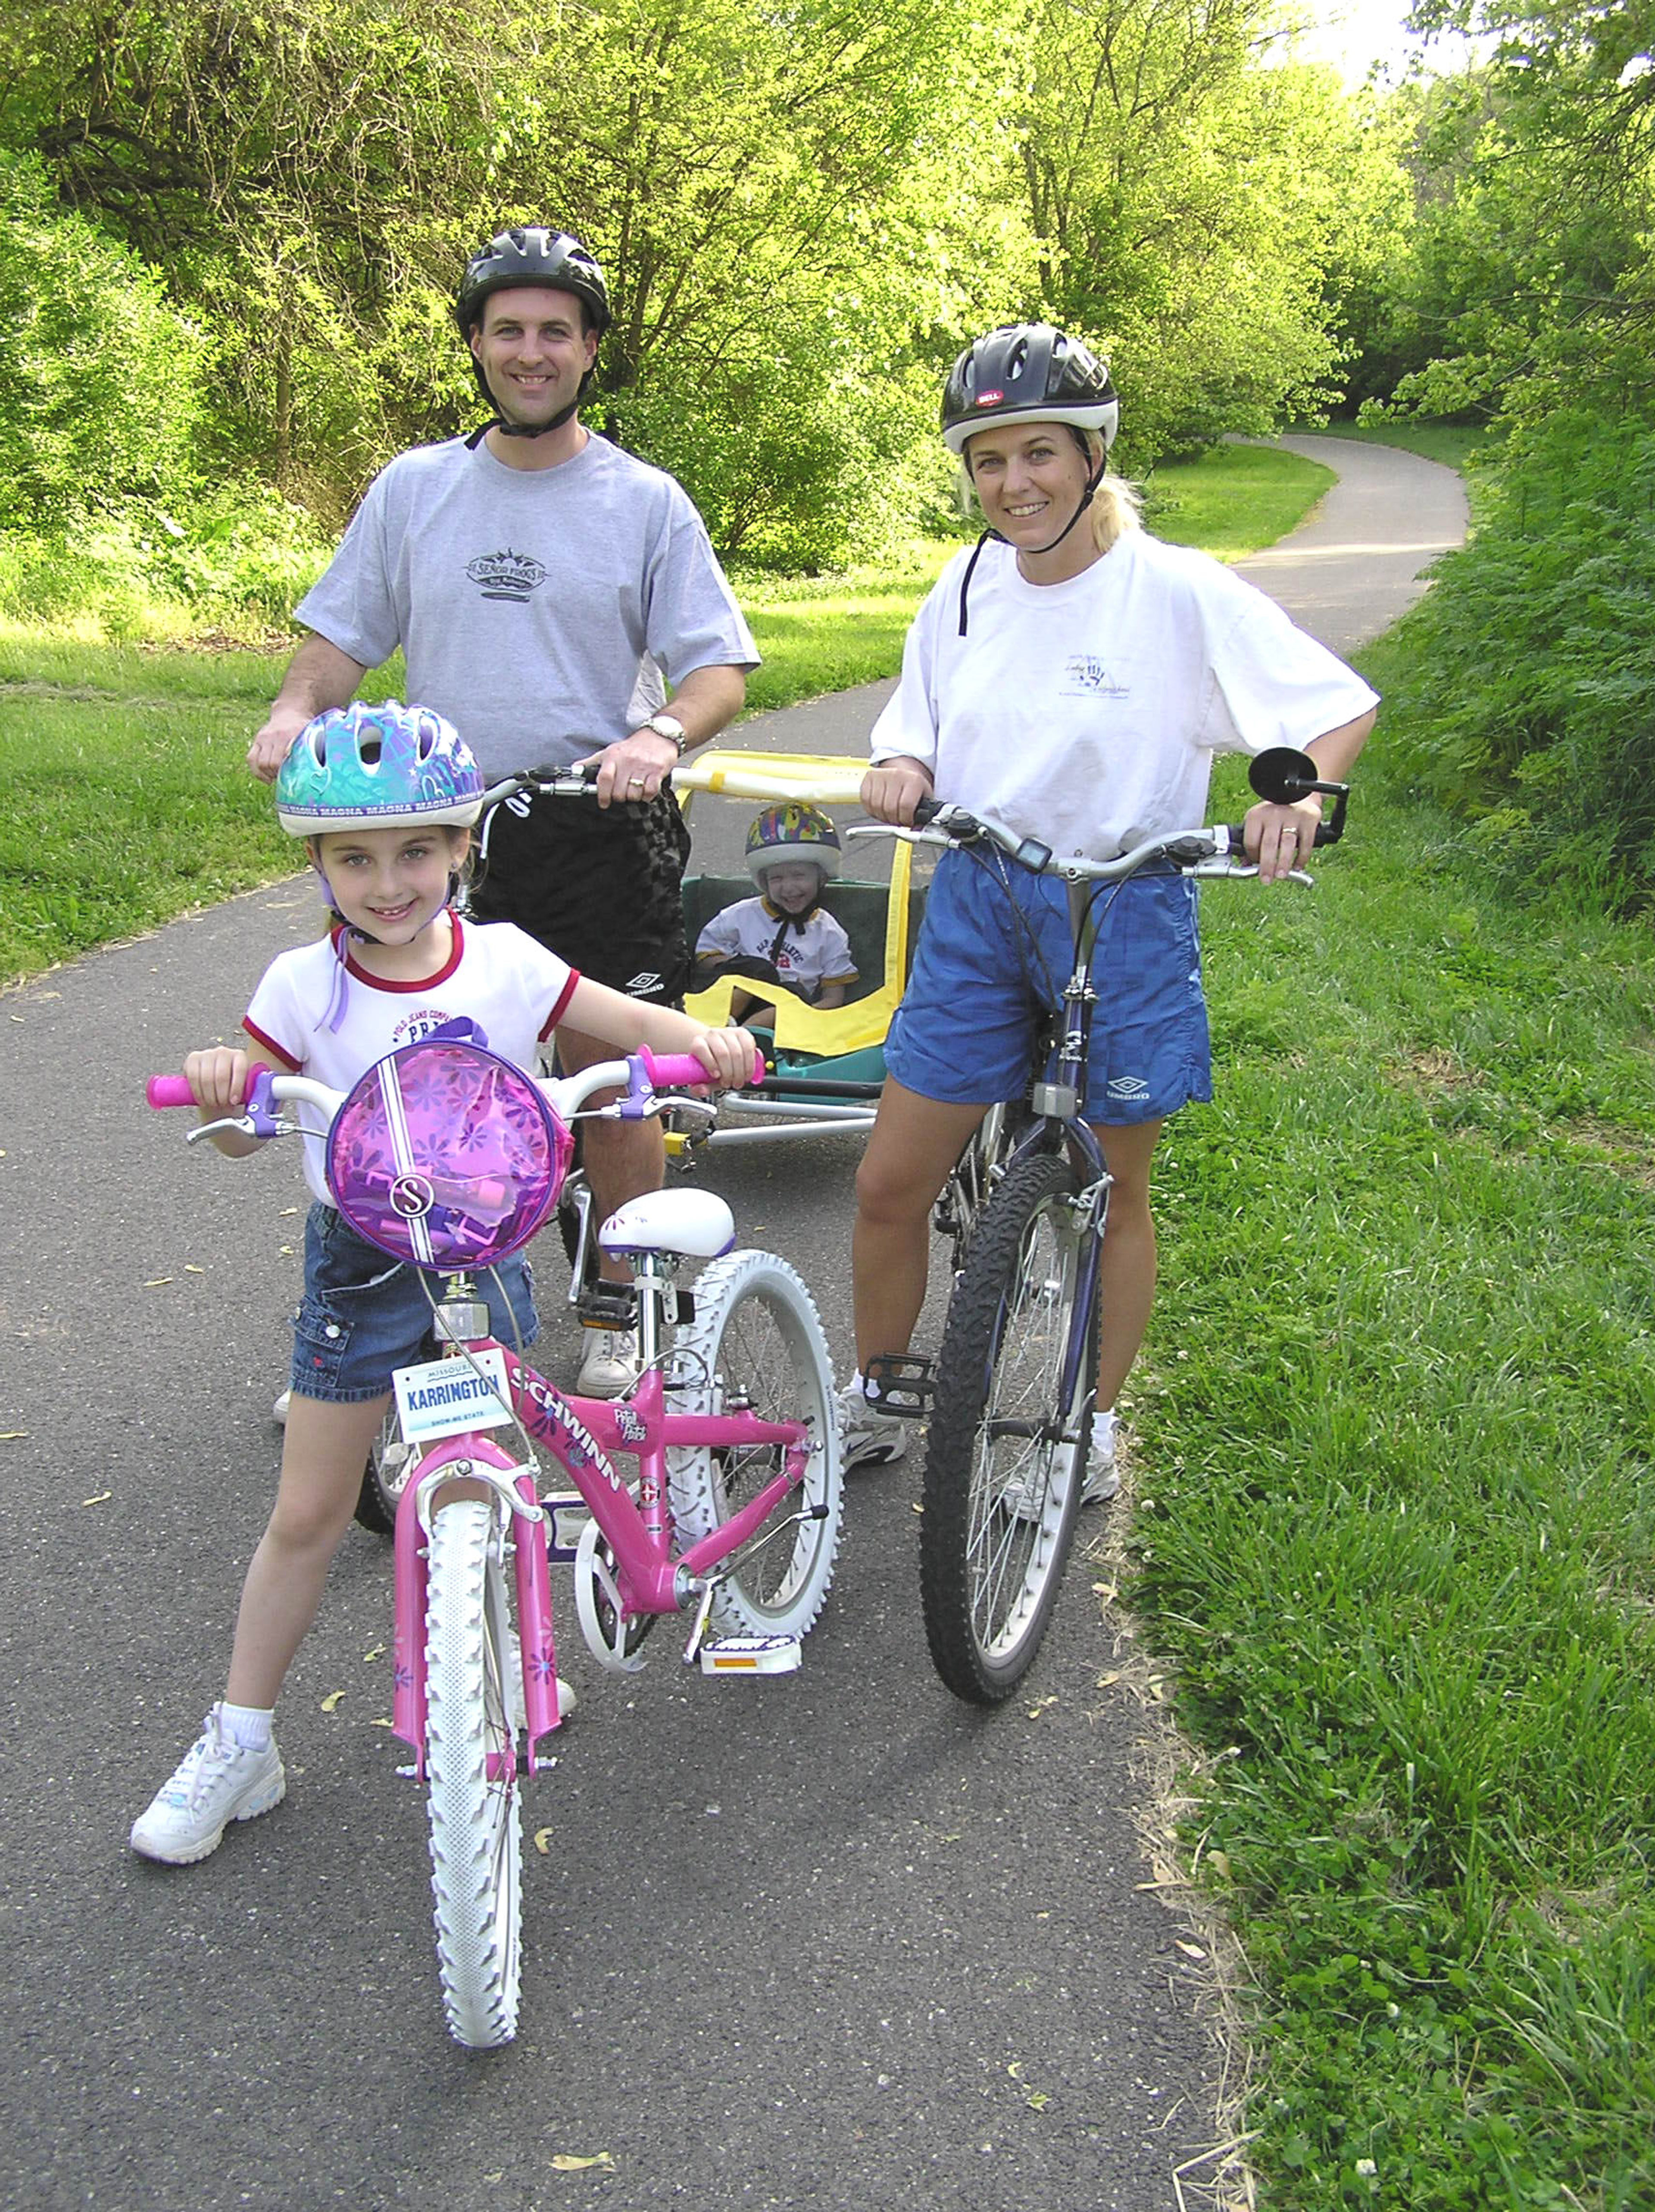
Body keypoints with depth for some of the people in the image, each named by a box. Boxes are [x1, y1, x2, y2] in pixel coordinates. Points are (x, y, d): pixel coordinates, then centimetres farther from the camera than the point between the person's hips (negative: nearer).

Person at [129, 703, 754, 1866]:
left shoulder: (506, 964, -8)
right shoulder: (305, 985, -10)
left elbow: (641, 1025, -5)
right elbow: (240, 1133, -5)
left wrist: (706, 1039, -27)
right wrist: (219, 1082, -29)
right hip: (359, 1259, 0)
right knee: (308, 1515, 7)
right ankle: (241, 1742, 20)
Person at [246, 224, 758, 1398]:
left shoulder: (645, 500, 2)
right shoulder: (414, 486, 9)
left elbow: (722, 668, -1)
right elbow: (345, 634, 13)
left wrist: (660, 737, -22)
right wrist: (295, 711, -8)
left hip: (598, 829, -2)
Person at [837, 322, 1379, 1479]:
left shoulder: (1178, 591, -11)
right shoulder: (969, 587, 4)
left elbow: (1341, 706, -8)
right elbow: (917, 732, 15)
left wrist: (1300, 795, -28)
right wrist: (900, 772, -9)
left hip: (1123, 912, -4)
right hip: (976, 906, 4)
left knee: (1113, 1200, 10)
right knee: (890, 1185, 5)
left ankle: (1093, 1426, 31)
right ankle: (876, 1403, 28)